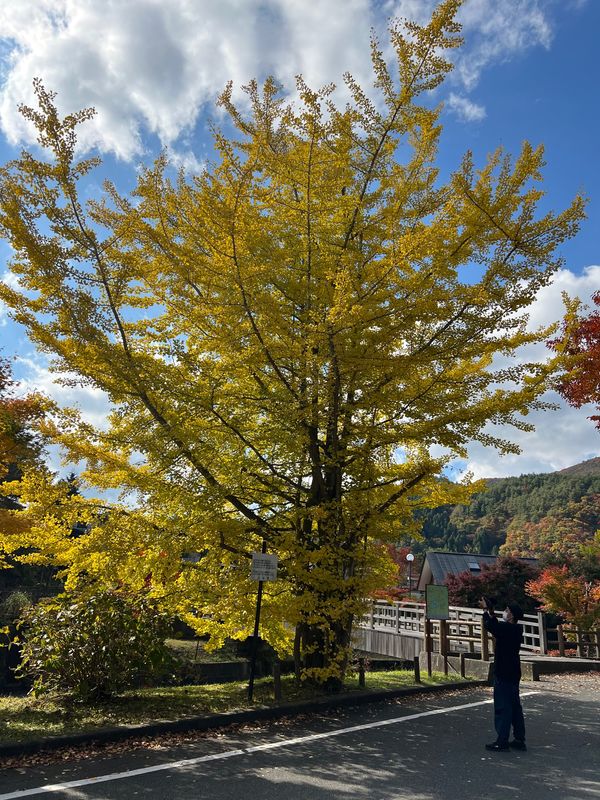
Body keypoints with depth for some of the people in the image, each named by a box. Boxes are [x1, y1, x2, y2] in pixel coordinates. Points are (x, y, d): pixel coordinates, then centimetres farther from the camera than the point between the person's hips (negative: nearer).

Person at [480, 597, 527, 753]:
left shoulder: (507, 629, -20)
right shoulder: (514, 630, 9)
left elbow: (490, 625, -26)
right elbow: (497, 626, 21)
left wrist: (486, 610, -12)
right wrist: (491, 612, 16)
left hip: (503, 675, -9)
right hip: (512, 674, 9)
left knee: (502, 707, -3)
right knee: (515, 707, 14)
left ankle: (502, 741, 1)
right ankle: (519, 740, 20)